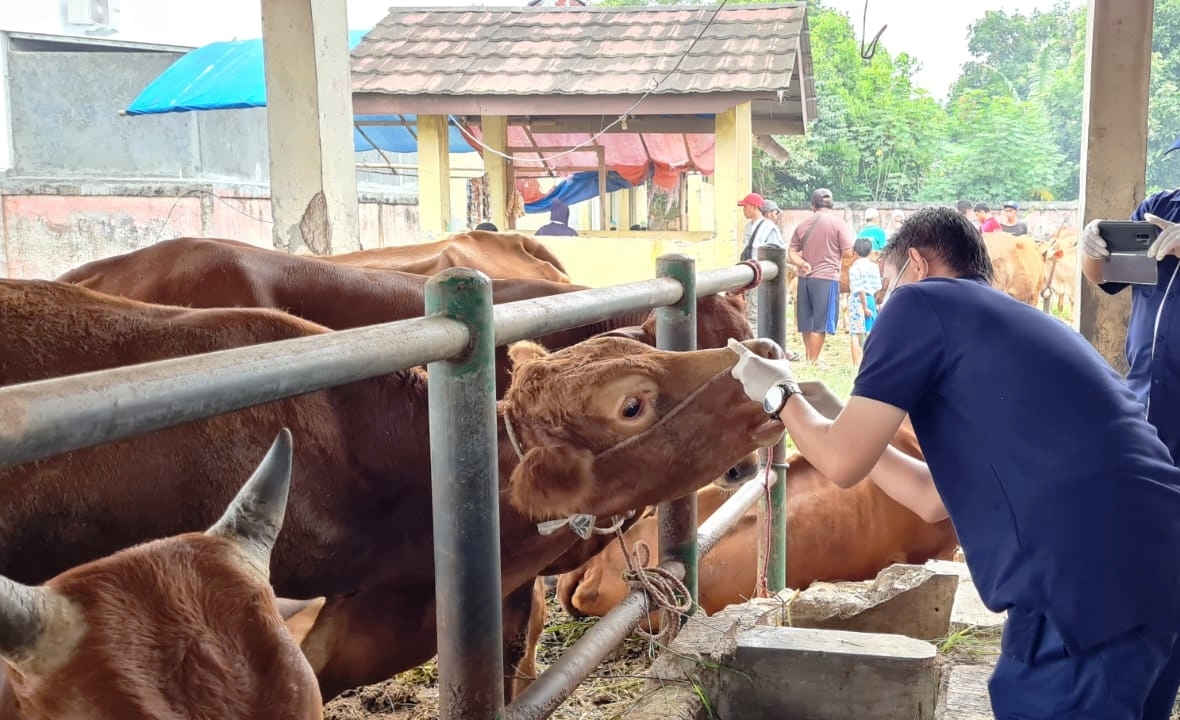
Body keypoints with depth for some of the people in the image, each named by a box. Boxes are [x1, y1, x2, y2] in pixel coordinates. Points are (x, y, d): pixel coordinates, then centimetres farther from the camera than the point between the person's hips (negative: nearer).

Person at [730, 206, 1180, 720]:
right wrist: (822, 416, 35)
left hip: (1091, 585, -9)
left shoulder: (922, 303, 2)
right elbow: (934, 499, 29)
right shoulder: (1018, 324, 27)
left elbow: (843, 464, -1)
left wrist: (781, 397, 18)